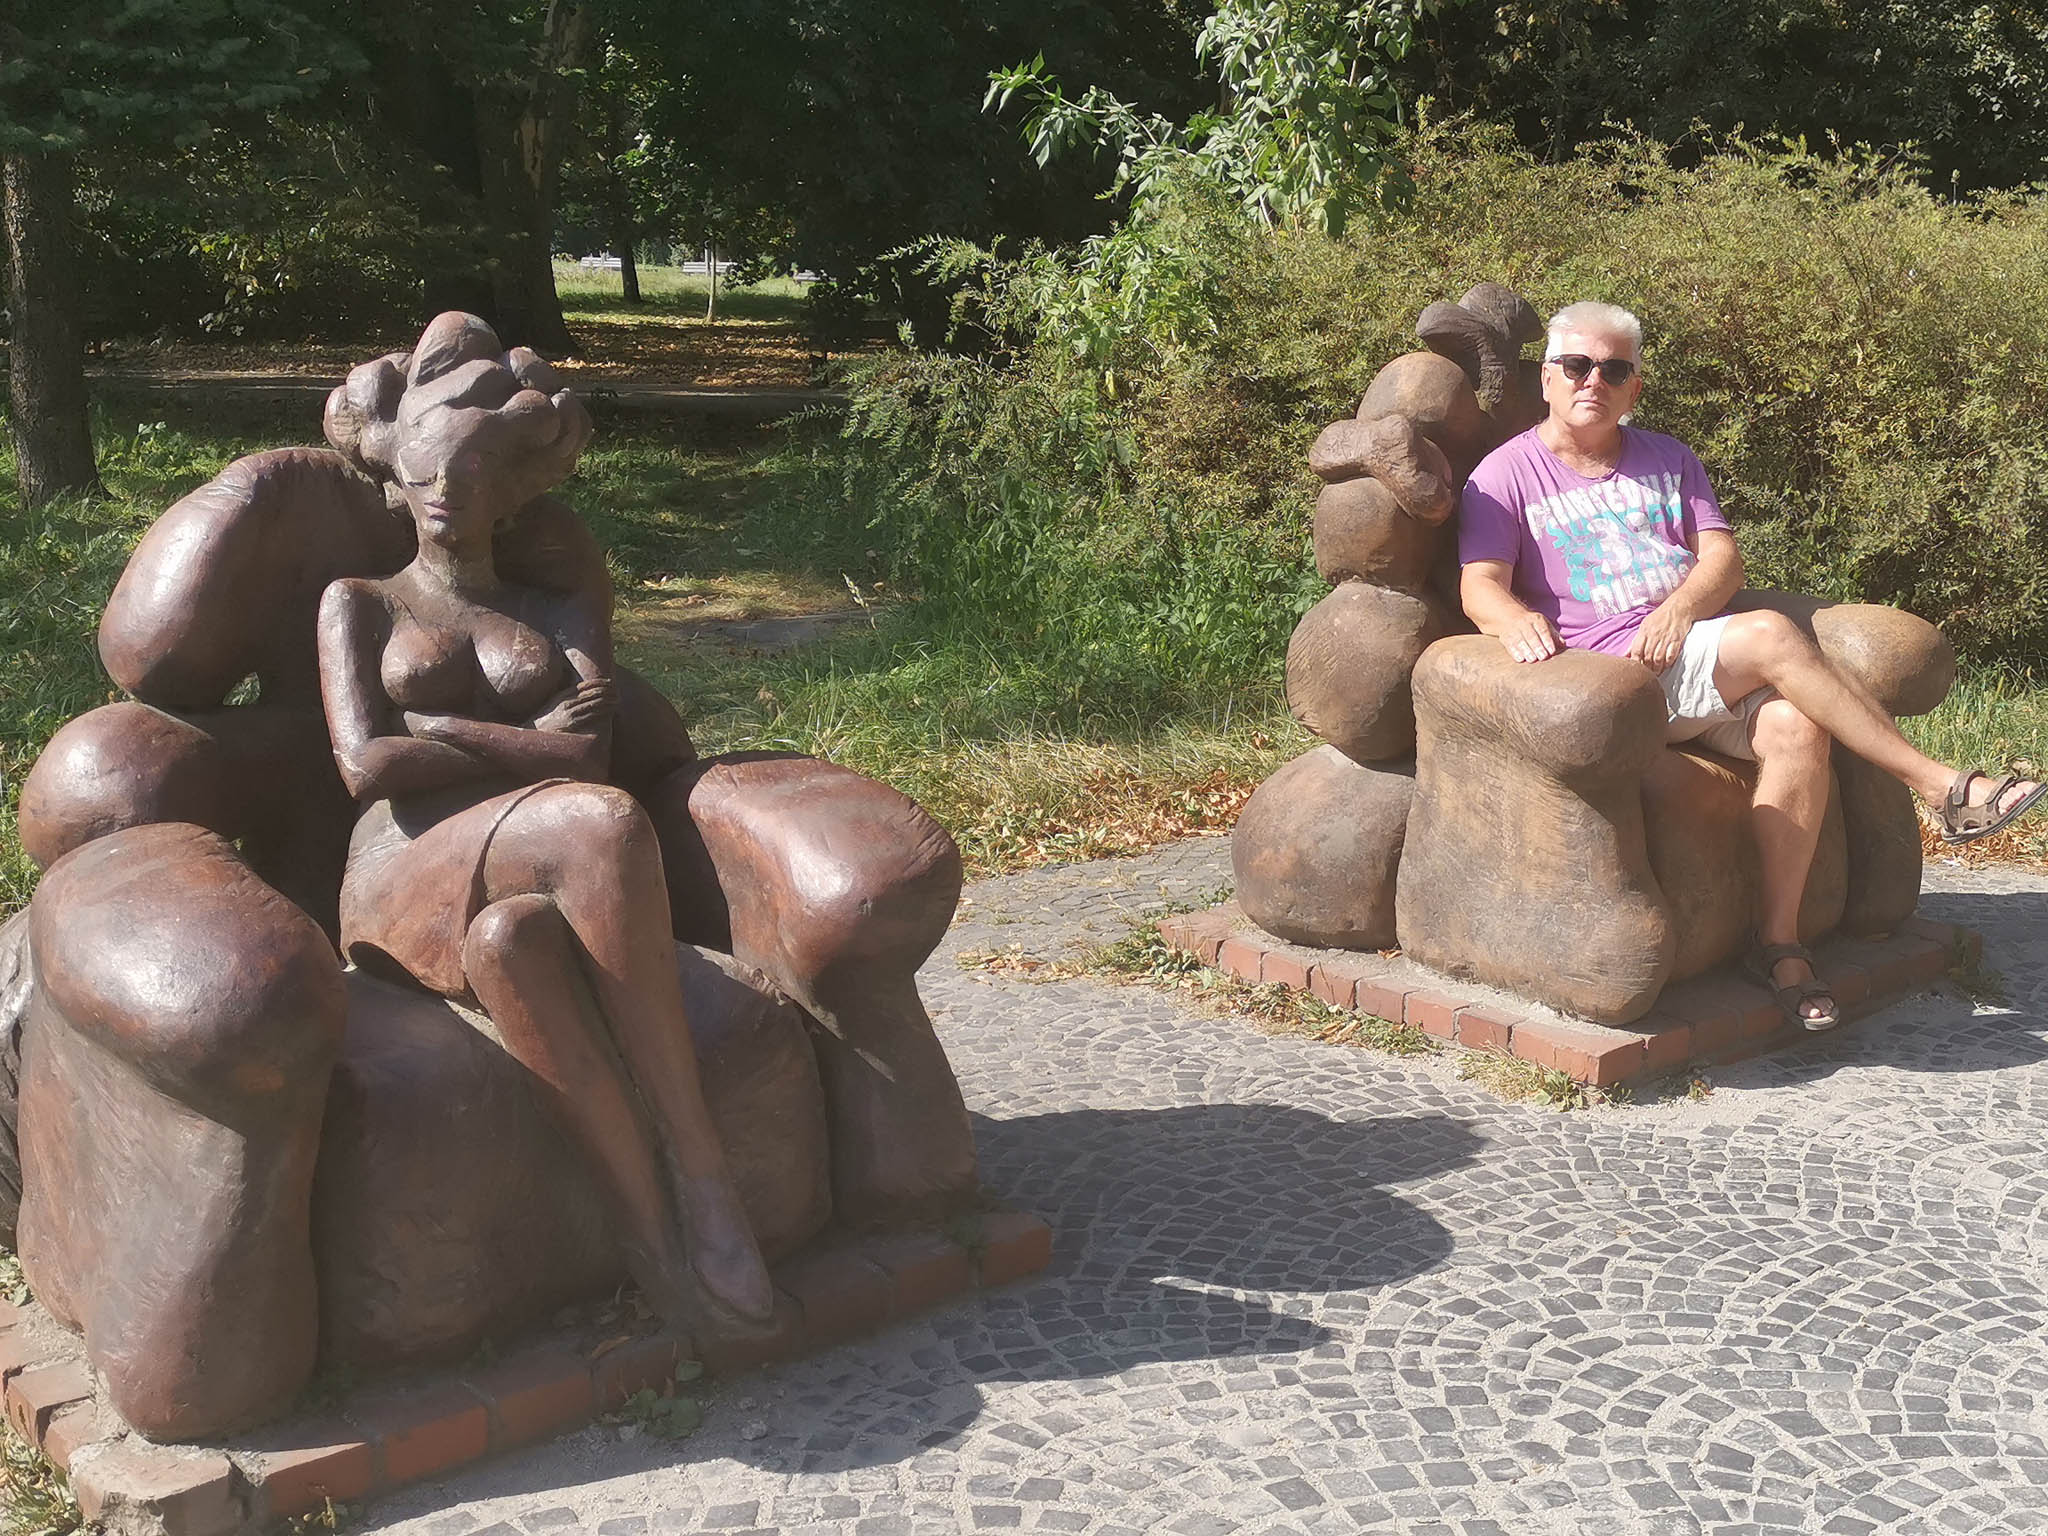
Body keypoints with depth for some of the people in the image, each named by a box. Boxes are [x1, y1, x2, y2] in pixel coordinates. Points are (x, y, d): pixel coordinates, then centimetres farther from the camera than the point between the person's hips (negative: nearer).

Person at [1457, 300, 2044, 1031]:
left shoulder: (1666, 460, 23)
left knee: (1796, 726, -26)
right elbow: (1479, 584, -6)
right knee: (1774, 635, -28)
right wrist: (1515, 618, -30)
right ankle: (1941, 787, -21)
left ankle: (1779, 938, -20)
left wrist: (1678, 609, -12)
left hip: (1690, 648, 5)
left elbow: (1724, 558, 11)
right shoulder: (1508, 474, 7)